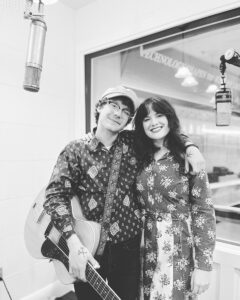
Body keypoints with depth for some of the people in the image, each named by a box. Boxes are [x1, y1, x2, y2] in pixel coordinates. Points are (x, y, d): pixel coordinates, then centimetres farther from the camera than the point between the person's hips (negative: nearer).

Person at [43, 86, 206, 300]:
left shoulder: (132, 143, 0)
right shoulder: (75, 150, -7)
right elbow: (56, 194, -15)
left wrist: (190, 147, -7)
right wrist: (74, 244, -26)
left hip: (129, 247, 2)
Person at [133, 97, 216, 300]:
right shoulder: (142, 159, 2)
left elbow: (204, 211, -12)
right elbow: (140, 206, 9)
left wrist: (204, 265, -14)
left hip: (181, 246, -4)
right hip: (149, 246, 4)